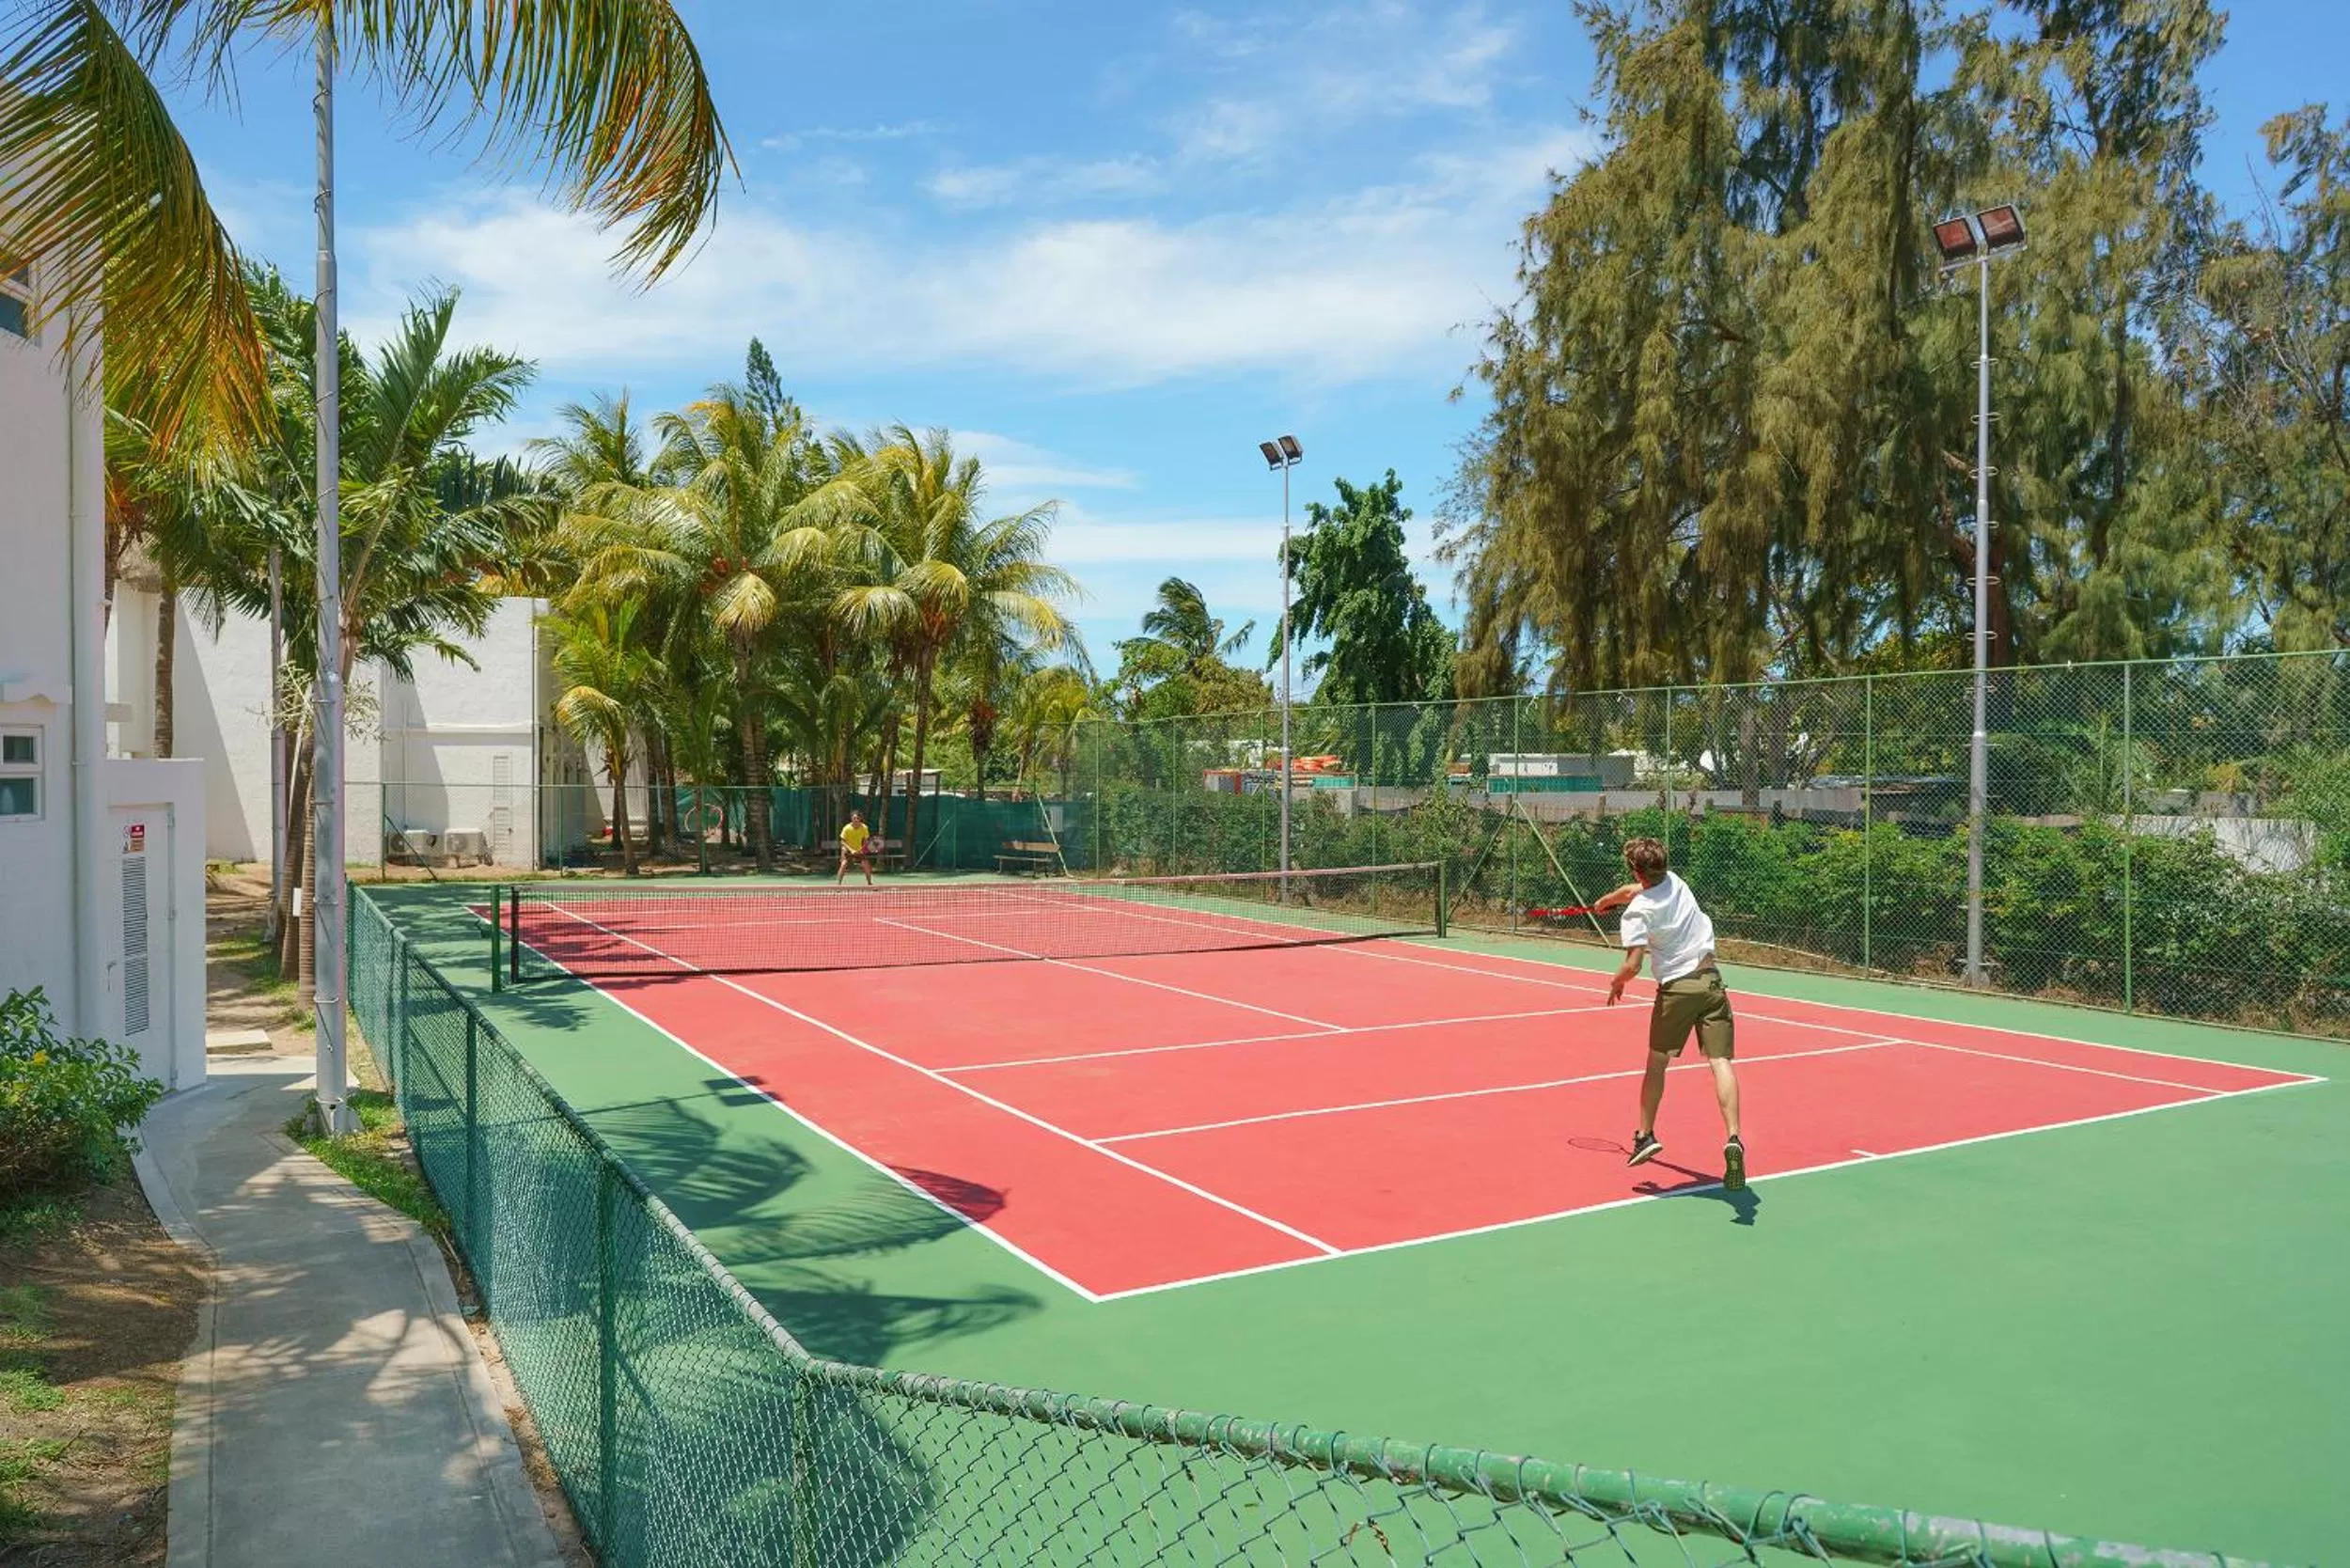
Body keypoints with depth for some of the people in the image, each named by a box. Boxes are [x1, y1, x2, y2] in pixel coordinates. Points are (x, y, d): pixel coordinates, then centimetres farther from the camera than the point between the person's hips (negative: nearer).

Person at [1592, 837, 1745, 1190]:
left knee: (1657, 1063, 15)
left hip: (1675, 988, -4)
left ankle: (1646, 1136, 22)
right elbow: (1631, 890, 28)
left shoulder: (1637, 912, -10)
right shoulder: (1674, 881, 7)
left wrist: (1616, 984, 6)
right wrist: (1603, 902, 47)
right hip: (1709, 978, 4)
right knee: (1720, 1061, -6)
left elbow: (1632, 965, -17)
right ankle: (1732, 1138, -22)